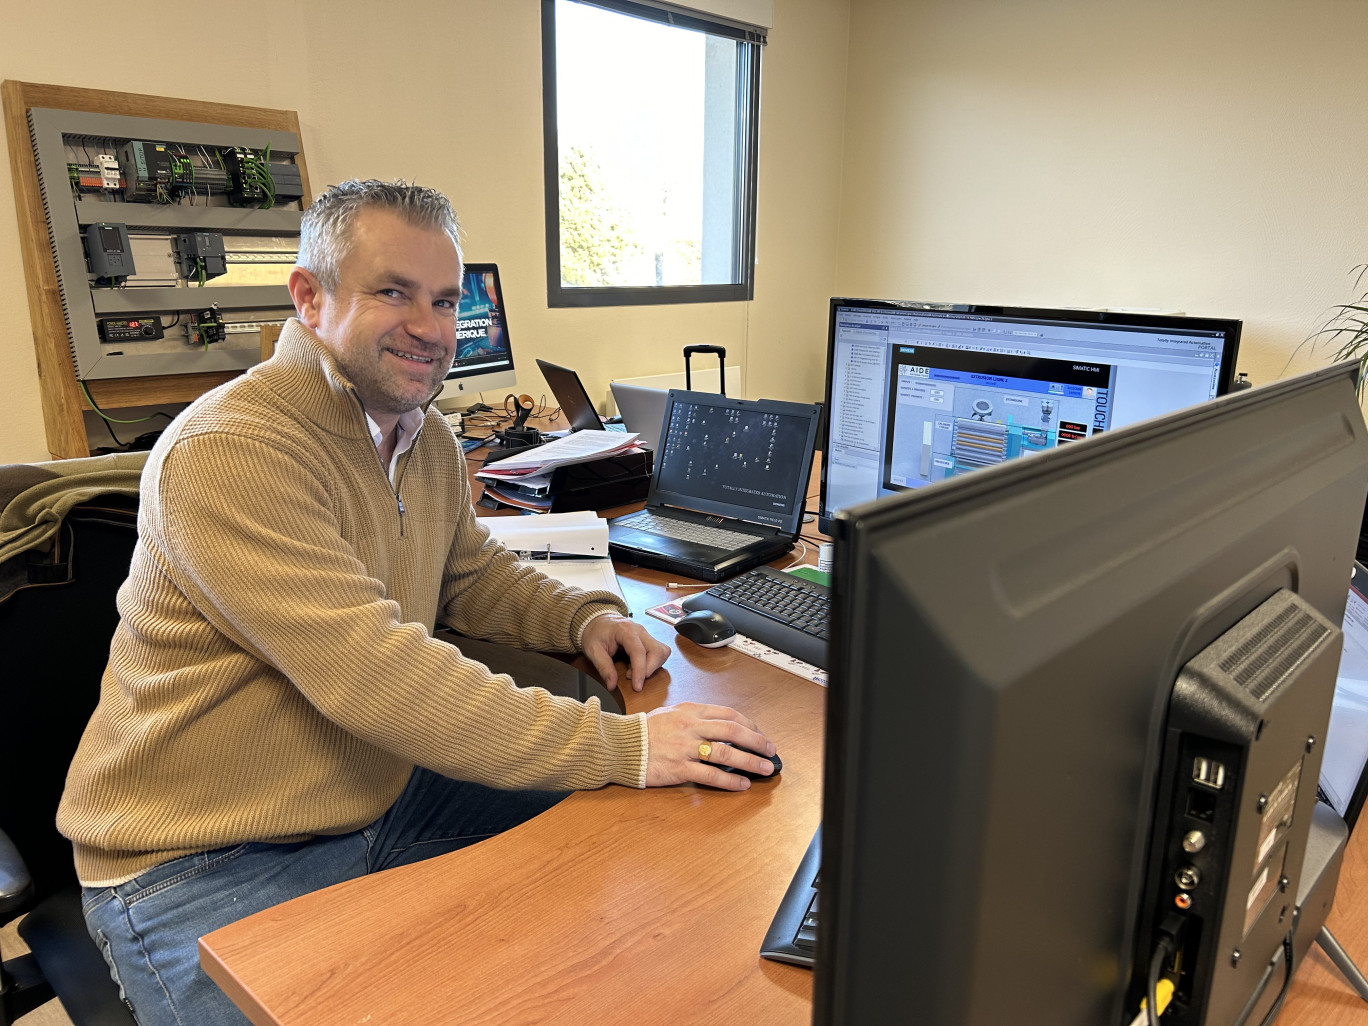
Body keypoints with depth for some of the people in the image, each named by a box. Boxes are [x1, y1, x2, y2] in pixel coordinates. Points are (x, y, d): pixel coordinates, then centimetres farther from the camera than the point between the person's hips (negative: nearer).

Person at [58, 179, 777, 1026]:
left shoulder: (427, 437, 4)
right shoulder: (226, 454, -26)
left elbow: (472, 574, 18)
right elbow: (375, 678, -33)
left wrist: (585, 617, -3)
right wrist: (627, 747, -33)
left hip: (382, 795, 8)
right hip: (211, 863, -7)